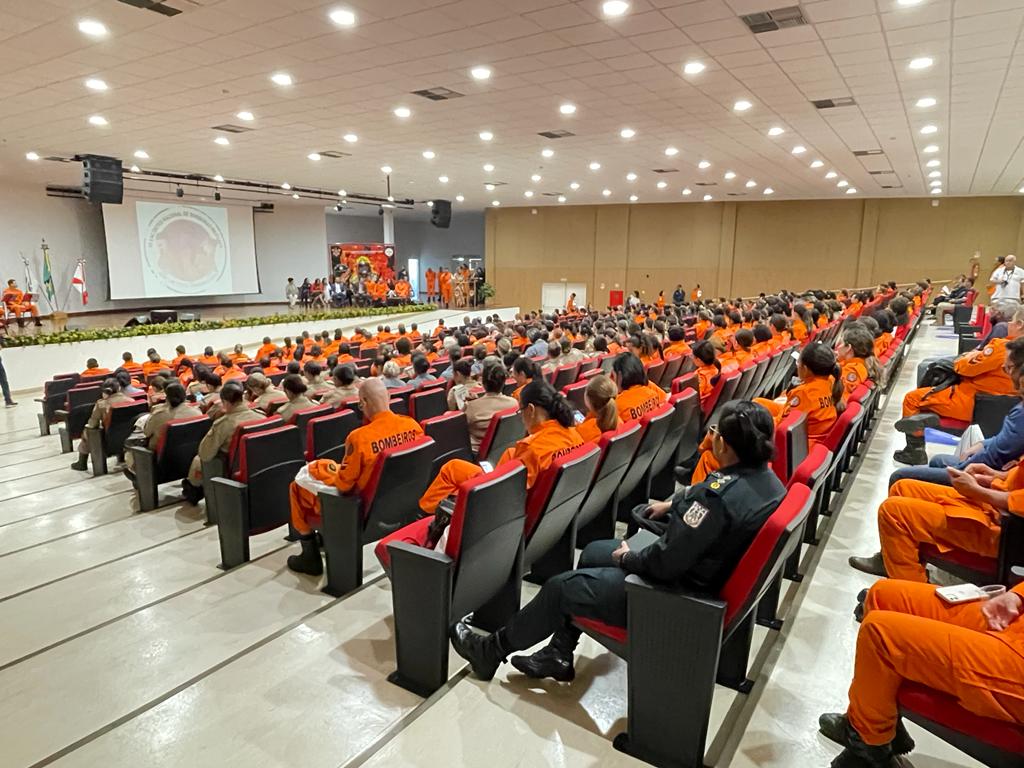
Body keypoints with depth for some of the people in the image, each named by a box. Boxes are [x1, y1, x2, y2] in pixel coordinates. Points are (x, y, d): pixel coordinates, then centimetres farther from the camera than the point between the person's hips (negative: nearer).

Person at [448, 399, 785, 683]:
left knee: (559, 587, 3)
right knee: (592, 552, 21)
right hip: (701, 568, 10)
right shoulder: (766, 477, -5)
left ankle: (491, 649, 26)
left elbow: (664, 562, -29)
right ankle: (559, 654, 29)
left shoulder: (721, 495, -33)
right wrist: (675, 504, 11)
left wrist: (627, 557, -12)